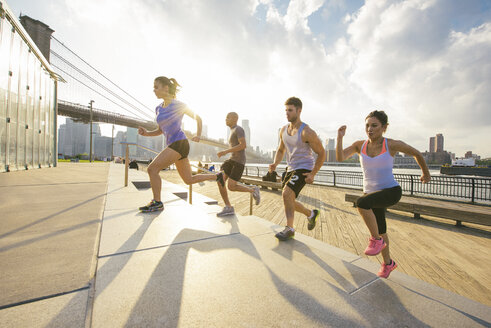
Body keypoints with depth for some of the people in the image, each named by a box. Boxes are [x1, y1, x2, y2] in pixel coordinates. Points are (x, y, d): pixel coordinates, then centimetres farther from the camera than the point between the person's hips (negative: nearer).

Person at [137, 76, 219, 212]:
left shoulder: (178, 105, -3)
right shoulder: (158, 109, 17)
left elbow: (198, 118, 6)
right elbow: (160, 131, 22)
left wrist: (198, 135, -4)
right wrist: (146, 133, 5)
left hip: (179, 143, -8)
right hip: (173, 145, 8)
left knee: (152, 169, -12)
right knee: (189, 180, 11)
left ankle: (157, 203, 0)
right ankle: (219, 177, 22)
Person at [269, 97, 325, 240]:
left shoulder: (307, 132, -17)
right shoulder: (283, 130, 4)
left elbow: (321, 153, -10)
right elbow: (281, 150, 15)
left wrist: (313, 174, -16)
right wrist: (275, 163, -4)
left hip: (304, 169, -7)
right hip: (291, 168, 8)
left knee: (286, 193, -23)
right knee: (288, 201, 12)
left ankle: (289, 229, -7)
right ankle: (311, 214, 36)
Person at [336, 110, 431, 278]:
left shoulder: (392, 144, -11)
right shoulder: (360, 145, -4)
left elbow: (417, 154, 6)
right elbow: (340, 158, -16)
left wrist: (426, 173, 18)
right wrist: (340, 137, -26)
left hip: (392, 191, -5)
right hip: (371, 193, 5)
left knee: (361, 203, -35)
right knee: (380, 231, 19)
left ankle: (376, 239, -9)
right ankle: (388, 263, 45)